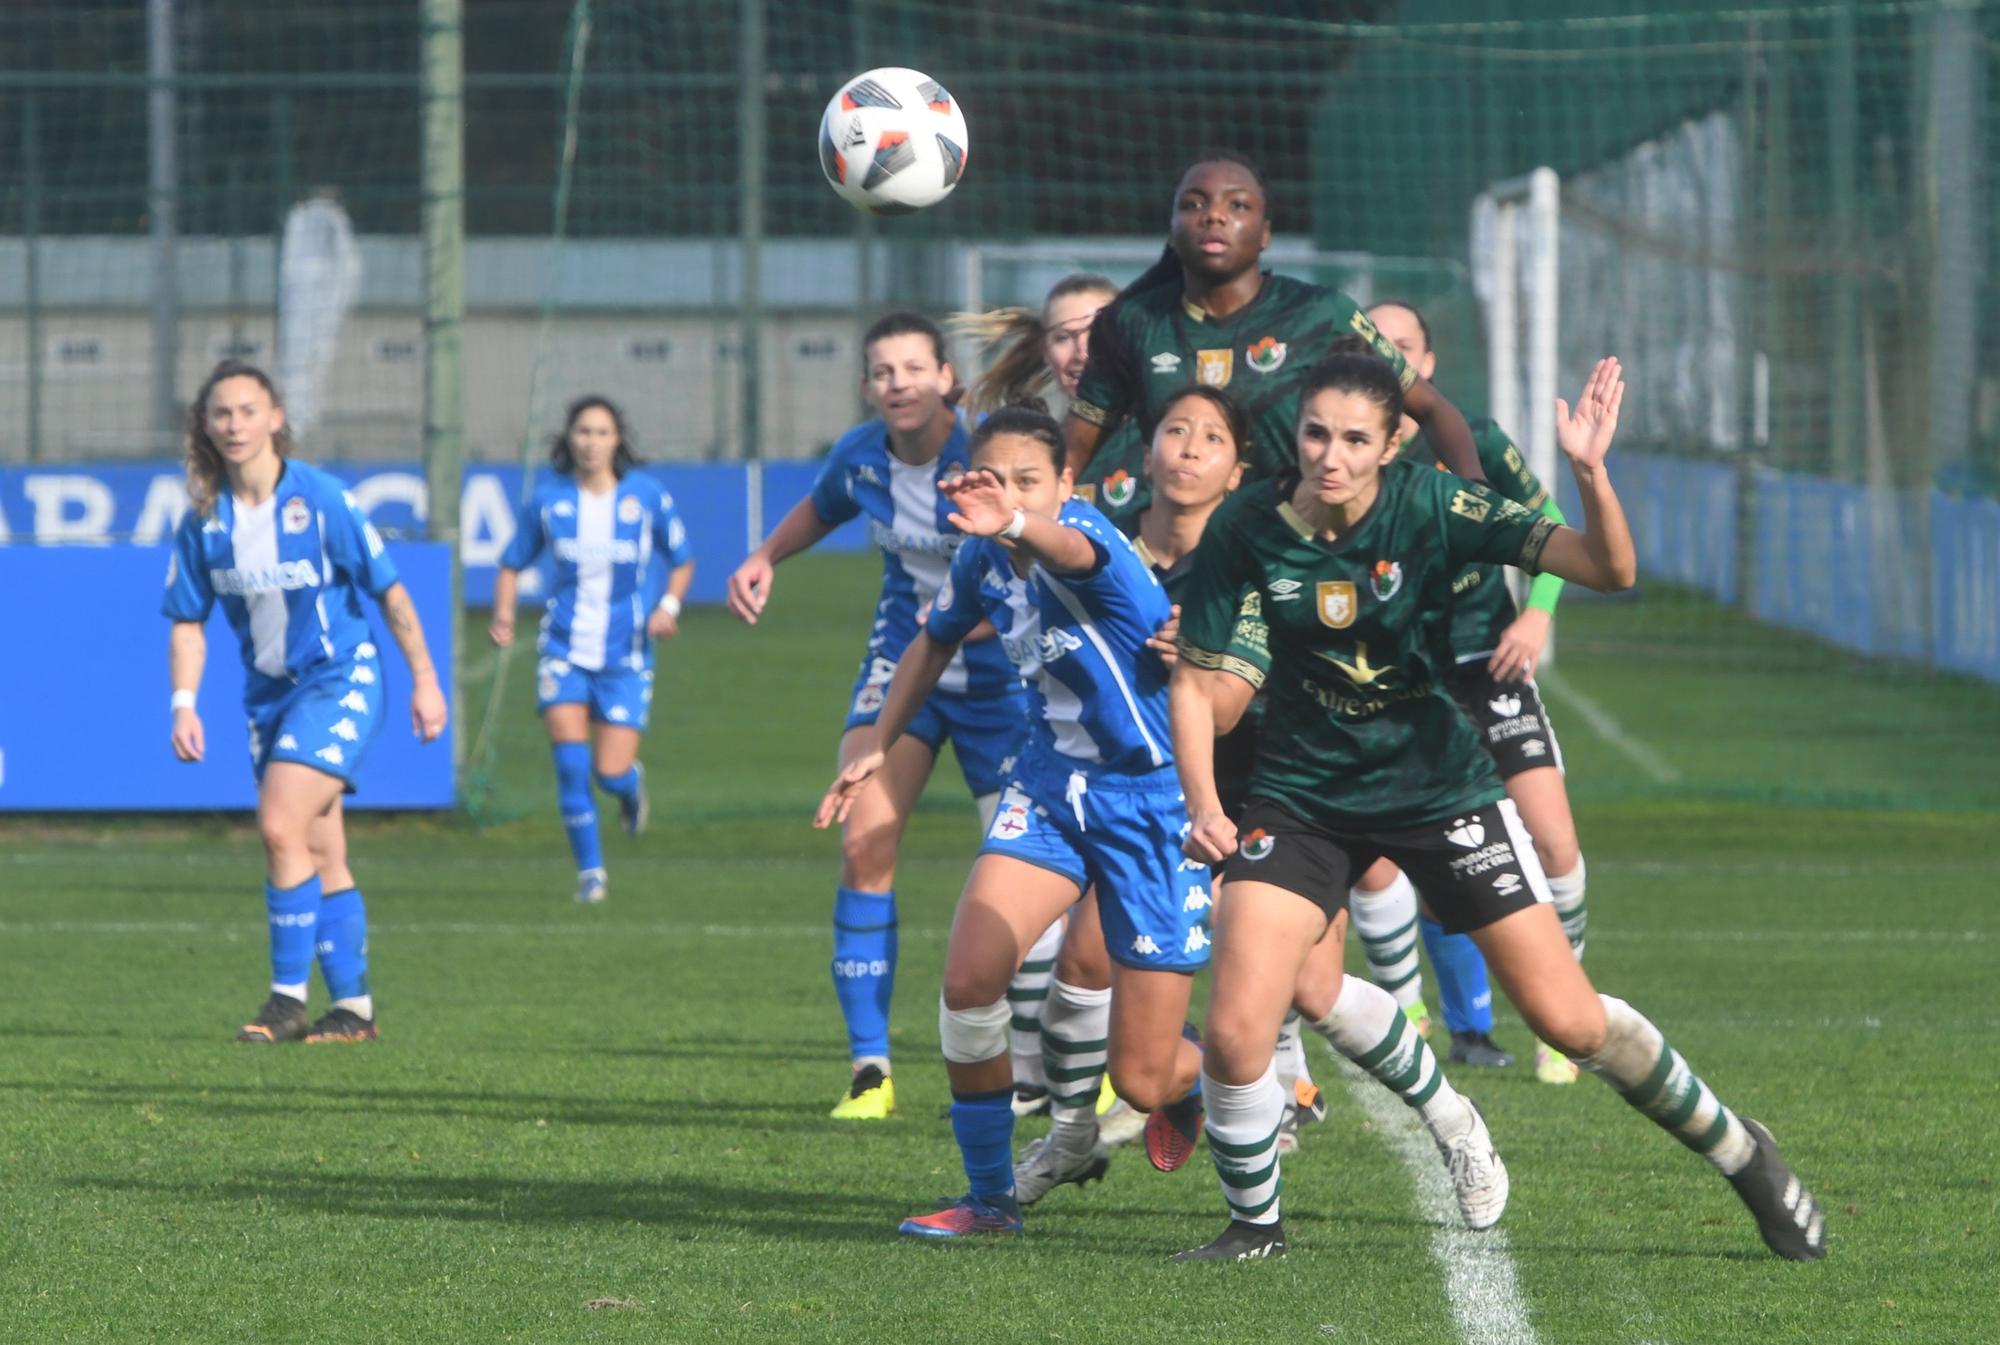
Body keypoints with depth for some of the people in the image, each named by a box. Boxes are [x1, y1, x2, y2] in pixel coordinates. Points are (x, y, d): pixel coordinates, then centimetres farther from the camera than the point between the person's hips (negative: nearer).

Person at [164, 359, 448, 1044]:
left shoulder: (320, 498, -15)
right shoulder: (203, 518, -2)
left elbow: (389, 590, -8)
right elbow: (188, 622, 6)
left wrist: (425, 678, -7)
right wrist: (184, 704, -6)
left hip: (339, 680, -6)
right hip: (269, 692, 6)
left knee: (281, 826, -20)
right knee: (320, 859, 9)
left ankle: (289, 998, -14)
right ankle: (354, 1009, 16)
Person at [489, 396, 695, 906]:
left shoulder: (647, 496, -4)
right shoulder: (547, 500, -3)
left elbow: (682, 560, 9)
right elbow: (513, 563, 8)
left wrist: (669, 605, -10)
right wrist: (504, 614, -10)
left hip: (625, 655, 0)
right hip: (565, 648, 0)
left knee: (612, 774, -6)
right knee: (571, 762, -15)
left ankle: (632, 785, 34)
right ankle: (590, 869, 2)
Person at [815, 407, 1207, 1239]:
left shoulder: (1087, 532, -22)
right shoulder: (985, 559, -2)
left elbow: (1070, 547, -51)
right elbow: (936, 642, 21)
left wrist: (1017, 524, -73)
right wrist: (877, 750, 18)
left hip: (1152, 801, -5)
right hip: (1051, 786, 6)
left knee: (1142, 1082, -3)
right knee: (968, 980, -19)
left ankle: (1208, 1078, 37)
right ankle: (990, 1198, 0)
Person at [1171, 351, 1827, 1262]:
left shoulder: (1433, 506, -17)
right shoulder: (1246, 529, -13)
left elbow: (1608, 570, -22)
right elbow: (1198, 681, -2)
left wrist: (1590, 474, -40)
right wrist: (1203, 805, -17)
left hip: (1440, 789, -1)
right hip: (1301, 799, 1)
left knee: (1570, 1021, -2)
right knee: (1234, 1034, -15)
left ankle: (1738, 1153, 22)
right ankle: (1253, 1223, 12)